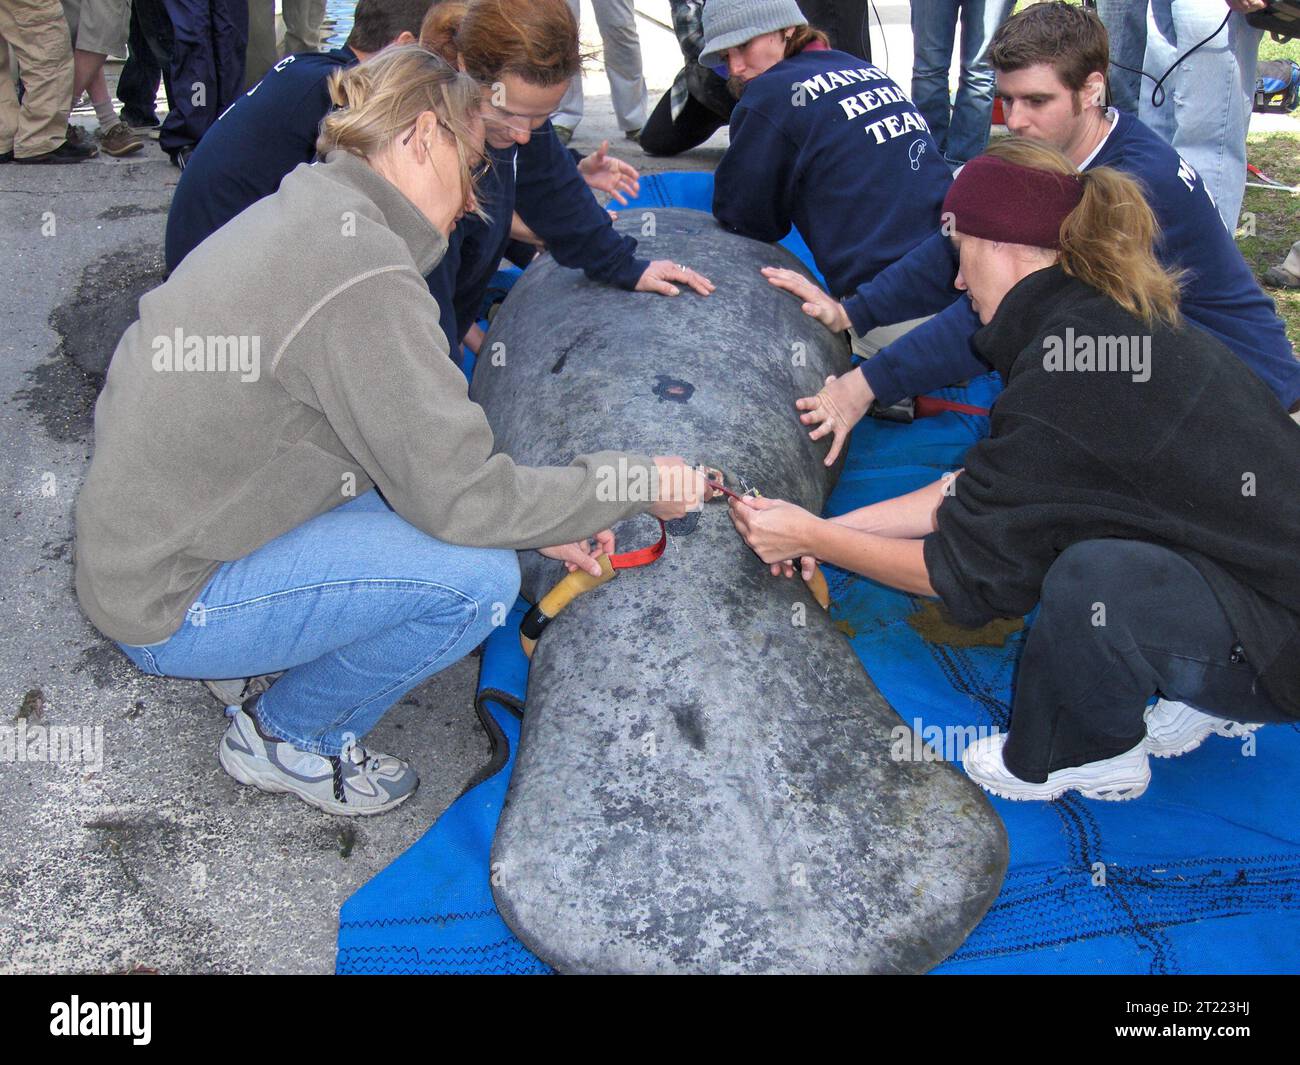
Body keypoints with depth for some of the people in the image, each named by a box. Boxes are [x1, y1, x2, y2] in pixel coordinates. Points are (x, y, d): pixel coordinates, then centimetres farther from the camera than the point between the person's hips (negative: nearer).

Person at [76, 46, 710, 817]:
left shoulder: (300, 214, 5)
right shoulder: (365, 275, -25)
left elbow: (418, 448, 9)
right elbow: (461, 498, -23)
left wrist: (540, 522, 5)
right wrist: (636, 483, -11)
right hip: (169, 607, -9)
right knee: (480, 575, -17)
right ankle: (287, 739, 5)